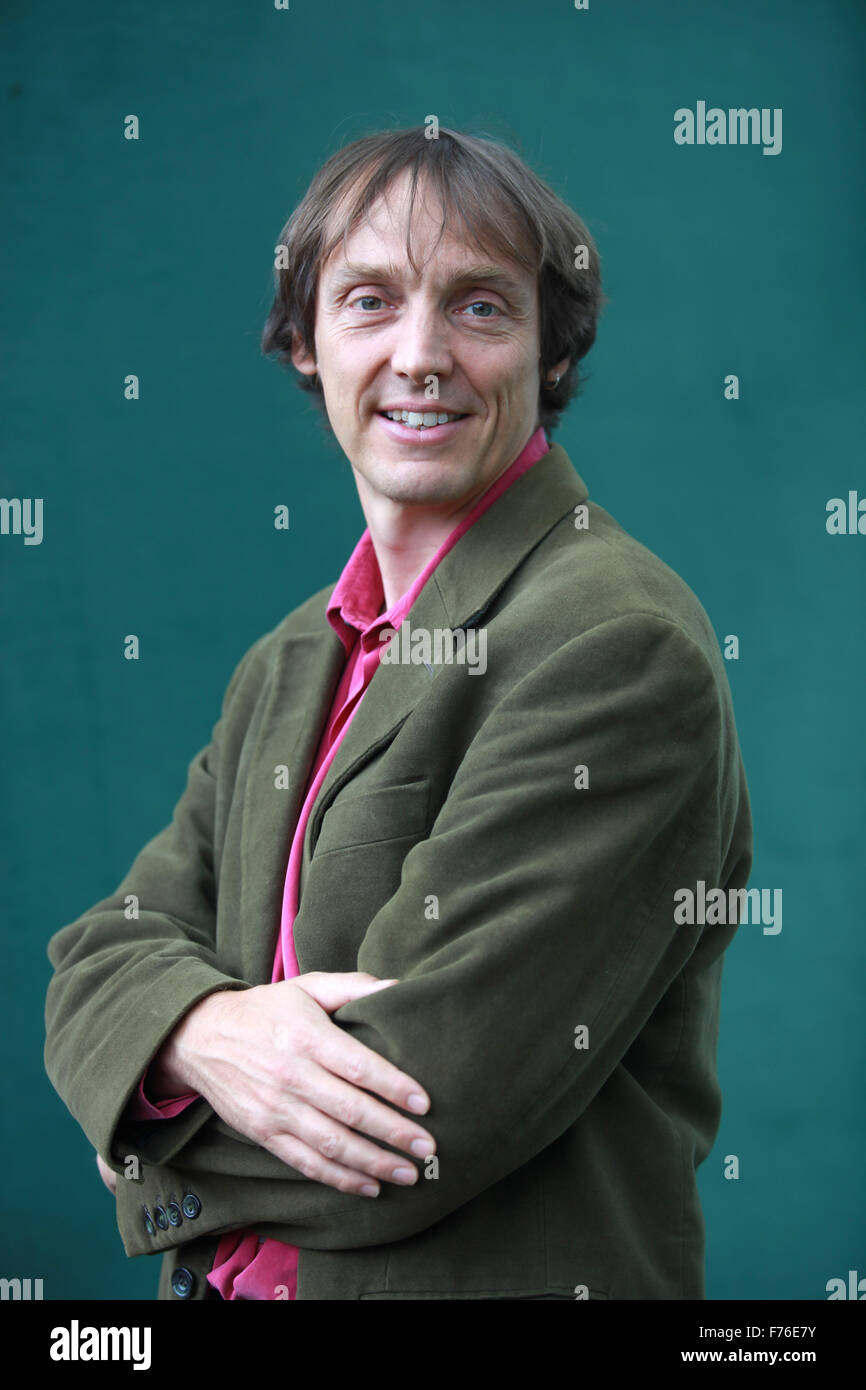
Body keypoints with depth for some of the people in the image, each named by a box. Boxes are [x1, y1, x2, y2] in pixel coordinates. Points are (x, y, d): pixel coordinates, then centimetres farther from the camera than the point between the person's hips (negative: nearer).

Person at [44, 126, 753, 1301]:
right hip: (232, 1284, 7)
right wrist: (205, 1028, -21)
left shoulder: (618, 640, -20)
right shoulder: (285, 669, 6)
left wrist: (165, 1164, -8)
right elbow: (97, 969, 1)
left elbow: (425, 1106, -24)